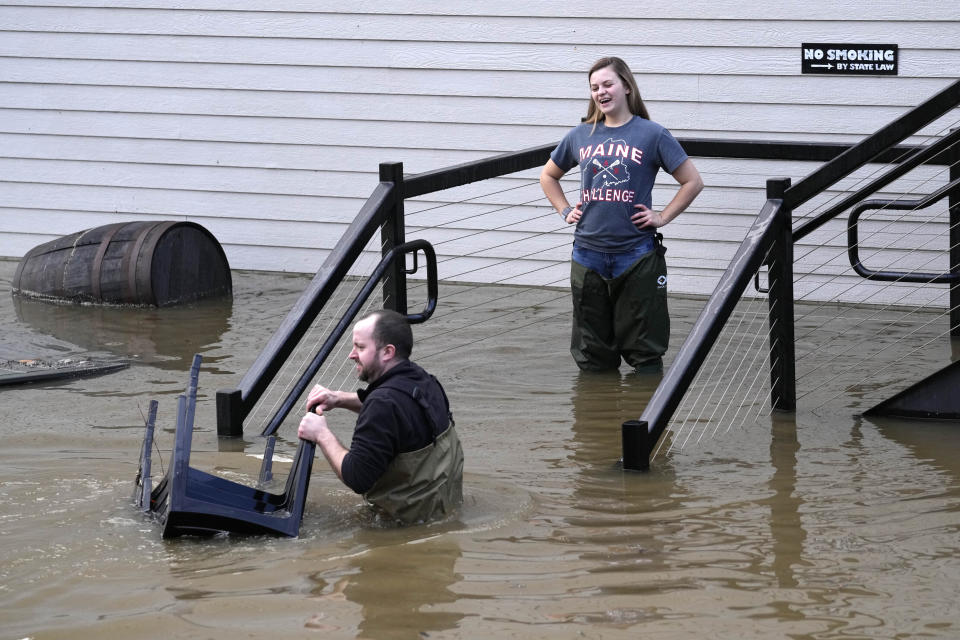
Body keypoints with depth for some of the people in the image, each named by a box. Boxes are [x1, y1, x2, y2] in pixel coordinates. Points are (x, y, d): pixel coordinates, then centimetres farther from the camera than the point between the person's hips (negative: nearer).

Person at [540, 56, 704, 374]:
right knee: (591, 353, 11)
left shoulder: (652, 135, -3)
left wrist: (662, 217, -4)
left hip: (637, 255, -4)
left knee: (643, 349, 2)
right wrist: (565, 211, 12)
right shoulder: (581, 136, 8)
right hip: (588, 255, 4)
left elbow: (693, 181, 0)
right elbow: (548, 176, 25)